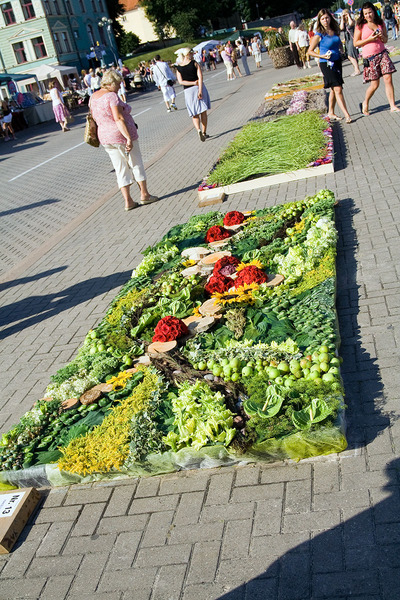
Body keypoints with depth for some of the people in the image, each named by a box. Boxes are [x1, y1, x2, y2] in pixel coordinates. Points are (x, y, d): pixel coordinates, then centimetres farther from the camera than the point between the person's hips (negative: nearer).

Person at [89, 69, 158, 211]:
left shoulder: (93, 97, 8)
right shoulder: (111, 96, -16)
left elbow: (95, 117, 17)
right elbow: (118, 119, -24)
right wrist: (129, 138, -26)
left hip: (105, 138, 7)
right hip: (122, 135, -7)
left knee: (121, 170, 11)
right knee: (136, 165, 9)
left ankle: (128, 201, 9)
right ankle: (144, 195, 18)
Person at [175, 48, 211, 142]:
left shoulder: (178, 68, 3)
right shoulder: (194, 63, -4)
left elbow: (181, 81, -6)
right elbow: (200, 77, -13)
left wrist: (193, 83, -10)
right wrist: (200, 90, -18)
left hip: (188, 91, 1)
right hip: (199, 88, -1)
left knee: (195, 114, 7)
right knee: (203, 112, 11)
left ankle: (198, 130, -17)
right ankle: (204, 132, 14)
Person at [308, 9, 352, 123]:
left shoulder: (335, 31, 6)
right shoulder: (319, 35, -12)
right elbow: (310, 51, -8)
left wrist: (340, 44, 4)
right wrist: (322, 56, -18)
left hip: (337, 62, 7)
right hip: (326, 64, -7)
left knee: (334, 89, 14)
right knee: (338, 89, -12)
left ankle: (331, 113, 29)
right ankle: (347, 115, -13)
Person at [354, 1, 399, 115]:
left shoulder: (381, 23, 10)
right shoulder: (360, 26, -1)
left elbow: (385, 40, 17)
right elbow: (356, 43, -4)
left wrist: (382, 36, -6)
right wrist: (370, 39, -14)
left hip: (382, 53, 3)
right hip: (370, 57, -3)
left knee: (388, 79, -7)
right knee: (374, 84, -3)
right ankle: (365, 104, 23)